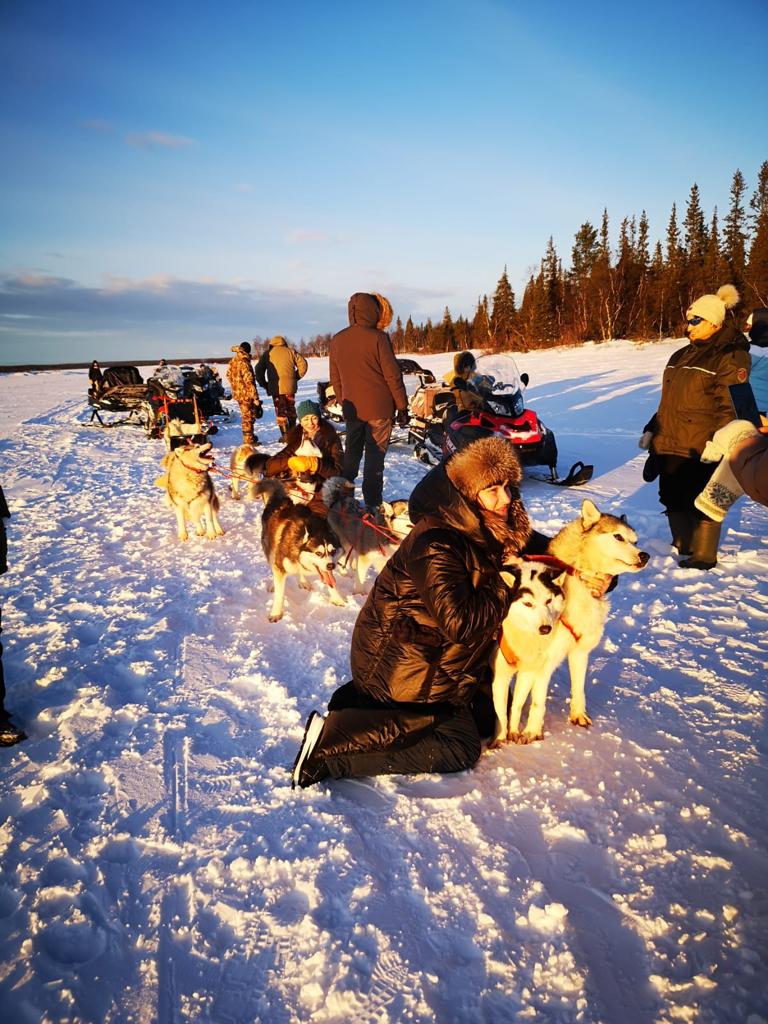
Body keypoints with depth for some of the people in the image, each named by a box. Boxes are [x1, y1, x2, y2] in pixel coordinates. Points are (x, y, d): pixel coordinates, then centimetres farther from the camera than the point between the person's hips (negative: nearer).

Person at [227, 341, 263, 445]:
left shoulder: (233, 361, 5)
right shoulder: (244, 363, -20)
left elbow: (228, 375, 17)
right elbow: (249, 382, -22)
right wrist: (255, 398, -19)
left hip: (238, 393, 8)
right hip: (246, 394, -8)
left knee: (246, 416, 19)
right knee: (248, 417, 1)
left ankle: (249, 437, 28)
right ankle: (248, 440, 7)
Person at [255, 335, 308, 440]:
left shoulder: (268, 353, 4)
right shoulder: (290, 351, 10)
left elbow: (259, 370, 0)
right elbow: (303, 364, 5)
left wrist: (264, 384, 9)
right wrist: (296, 377, 12)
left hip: (277, 388, -3)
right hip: (290, 387, 3)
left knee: (280, 412, 1)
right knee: (291, 410, 16)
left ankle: (286, 436, -3)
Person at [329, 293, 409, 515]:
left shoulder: (337, 340, 3)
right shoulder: (377, 338, -13)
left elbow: (335, 378, 10)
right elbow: (393, 375, -11)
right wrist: (402, 406, -3)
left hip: (352, 408, 5)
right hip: (379, 408, -4)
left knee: (351, 453, 16)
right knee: (375, 456, 3)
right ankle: (372, 504, 6)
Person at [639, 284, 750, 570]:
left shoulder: (731, 357, -7)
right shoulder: (682, 356, 17)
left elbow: (731, 406, -15)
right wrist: (652, 430, 19)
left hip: (701, 449, -8)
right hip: (670, 444, 8)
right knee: (673, 499, 13)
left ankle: (704, 555, 14)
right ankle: (682, 549, 30)